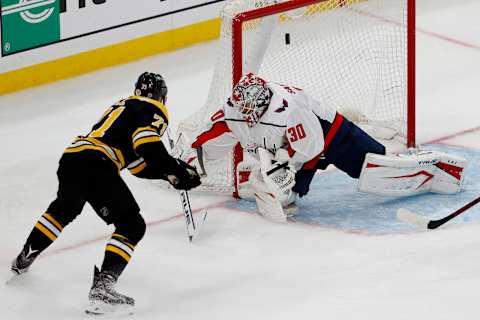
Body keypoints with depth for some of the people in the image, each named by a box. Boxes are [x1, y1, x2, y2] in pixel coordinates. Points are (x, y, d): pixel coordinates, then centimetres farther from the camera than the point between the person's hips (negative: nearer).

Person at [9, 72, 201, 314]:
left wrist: (169, 170, 26)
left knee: (64, 209, 36)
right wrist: (176, 170, -13)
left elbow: (138, 163, 30)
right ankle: (102, 285, -18)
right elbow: (146, 142, -16)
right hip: (95, 165, -8)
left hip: (70, 158, 8)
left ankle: (23, 260, 48)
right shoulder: (154, 110, 6)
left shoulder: (123, 106, 32)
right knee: (132, 225, -2)